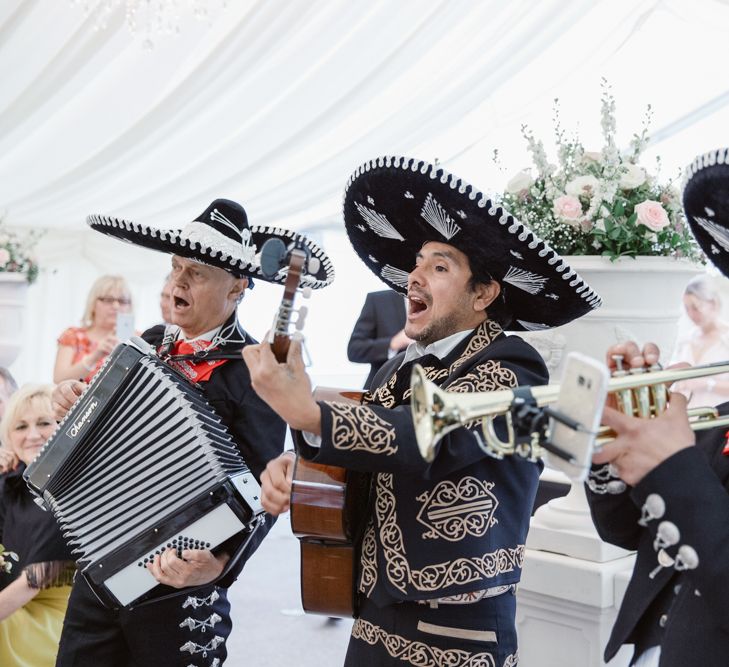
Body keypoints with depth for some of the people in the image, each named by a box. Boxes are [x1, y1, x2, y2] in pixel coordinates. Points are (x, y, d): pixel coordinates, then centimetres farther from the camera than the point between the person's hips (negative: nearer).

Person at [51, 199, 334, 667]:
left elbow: (261, 491, -19)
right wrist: (74, 401, -2)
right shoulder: (150, 344, 6)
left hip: (178, 578, -6)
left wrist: (220, 563, -34)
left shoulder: (254, 372, -14)